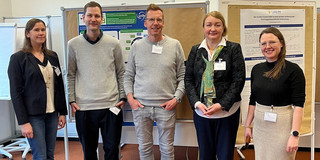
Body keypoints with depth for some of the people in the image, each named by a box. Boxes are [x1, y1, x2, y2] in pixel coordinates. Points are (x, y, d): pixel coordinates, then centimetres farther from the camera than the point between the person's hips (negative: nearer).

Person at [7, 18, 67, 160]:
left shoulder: (52, 56, 10)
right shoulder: (18, 58, -5)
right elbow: (15, 93, -8)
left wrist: (63, 112, 9)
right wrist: (23, 122, -12)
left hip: (52, 114, 5)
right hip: (33, 115, -5)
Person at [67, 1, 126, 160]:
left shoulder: (113, 43, 2)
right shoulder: (73, 44, 3)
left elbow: (121, 73, 6)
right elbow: (71, 75, 7)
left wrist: (123, 97, 0)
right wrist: (72, 100, 1)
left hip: (111, 106, 0)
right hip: (84, 108, 1)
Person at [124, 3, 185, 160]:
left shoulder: (175, 45, 1)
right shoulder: (137, 45, 5)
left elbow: (182, 76, 2)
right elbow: (128, 76, 9)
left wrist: (176, 98, -7)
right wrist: (130, 97, -2)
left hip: (166, 106, -1)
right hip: (140, 106, 2)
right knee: (144, 147, 15)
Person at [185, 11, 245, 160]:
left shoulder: (234, 48, -3)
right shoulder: (195, 50, 6)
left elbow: (238, 80, -8)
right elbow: (188, 79, 4)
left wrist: (221, 105, -16)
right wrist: (197, 103, -10)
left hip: (227, 112, -2)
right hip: (201, 112, 3)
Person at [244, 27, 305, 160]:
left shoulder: (293, 70, -10)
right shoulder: (257, 69, 5)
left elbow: (298, 105, -13)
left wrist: (294, 134, -19)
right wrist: (248, 125, 10)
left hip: (282, 126, -5)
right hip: (259, 125, 5)